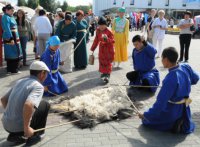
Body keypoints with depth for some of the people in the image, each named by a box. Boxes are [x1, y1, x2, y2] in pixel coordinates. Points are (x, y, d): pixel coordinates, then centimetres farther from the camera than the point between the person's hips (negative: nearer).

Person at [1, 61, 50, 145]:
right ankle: (35, 135, 17)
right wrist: (26, 128, -20)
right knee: (45, 105, 10)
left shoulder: (20, 81, 9)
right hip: (19, 127, -7)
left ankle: (14, 135, 20)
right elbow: (28, 105, -32)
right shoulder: (38, 86, -14)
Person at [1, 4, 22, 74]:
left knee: (16, 54, 12)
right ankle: (13, 70, 2)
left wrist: (17, 38, 14)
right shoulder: (5, 17, -12)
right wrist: (11, 39, -24)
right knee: (11, 54, -4)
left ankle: (14, 69, 21)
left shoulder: (11, 17, 15)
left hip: (15, 37, 9)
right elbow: (7, 29, -19)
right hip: (9, 38, -9)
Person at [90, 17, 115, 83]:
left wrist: (107, 39, -38)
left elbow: (113, 41, -20)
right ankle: (104, 72, 30)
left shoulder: (109, 32, -17)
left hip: (108, 49, -6)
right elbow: (96, 40, 12)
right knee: (102, 61, 14)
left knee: (108, 62, -5)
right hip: (101, 49, 6)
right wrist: (93, 48, 14)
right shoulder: (98, 31, 1)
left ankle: (107, 75, -8)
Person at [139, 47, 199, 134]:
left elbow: (161, 102, -29)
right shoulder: (186, 67, -13)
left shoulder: (170, 79, -33)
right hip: (184, 109, 7)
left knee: (146, 118, 15)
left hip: (172, 110, -7)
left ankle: (172, 124, 0)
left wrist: (146, 115, -20)